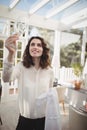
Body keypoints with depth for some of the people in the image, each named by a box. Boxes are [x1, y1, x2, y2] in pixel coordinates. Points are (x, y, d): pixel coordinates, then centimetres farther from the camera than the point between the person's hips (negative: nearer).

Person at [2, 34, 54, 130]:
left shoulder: (49, 71, -7)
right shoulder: (21, 66, -14)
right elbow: (6, 79, -34)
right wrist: (11, 54, -49)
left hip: (43, 117, 2)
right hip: (25, 117, -1)